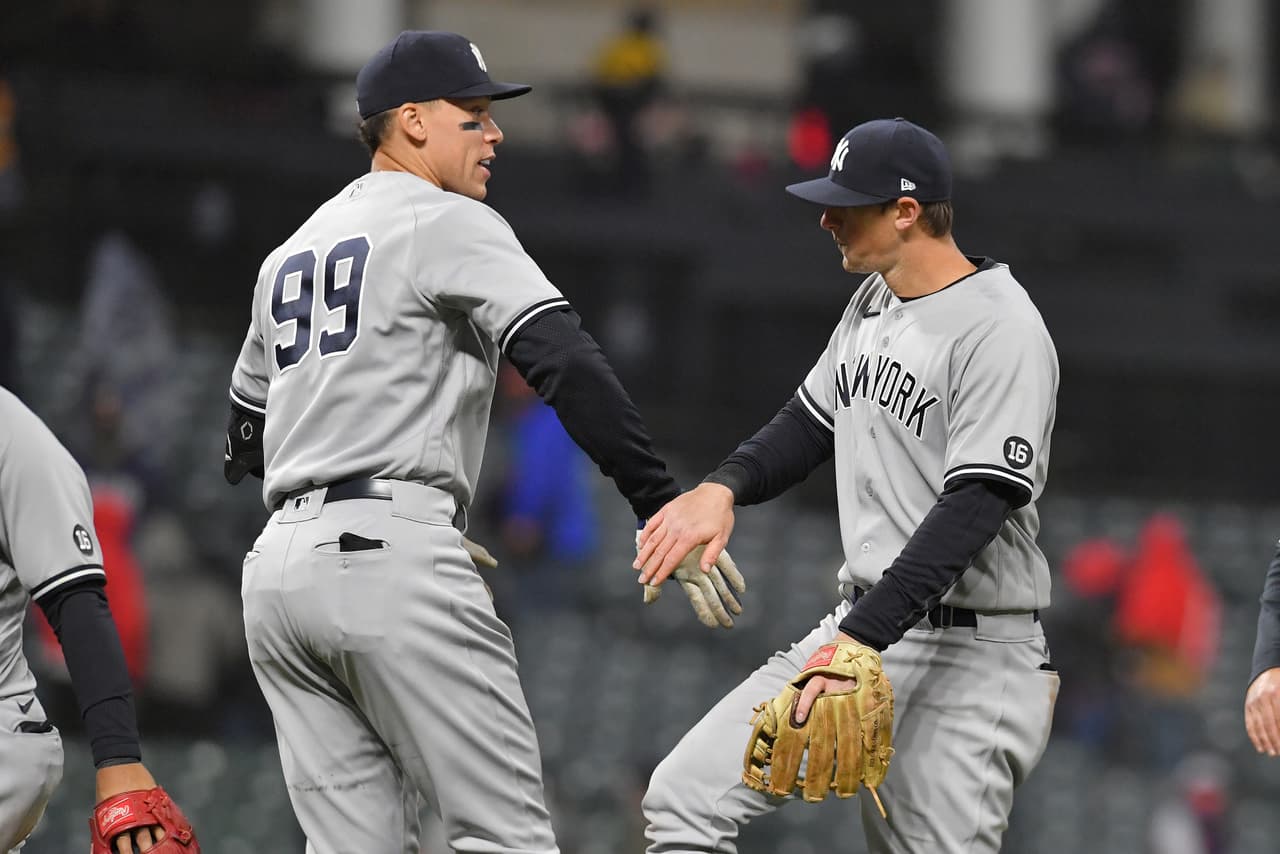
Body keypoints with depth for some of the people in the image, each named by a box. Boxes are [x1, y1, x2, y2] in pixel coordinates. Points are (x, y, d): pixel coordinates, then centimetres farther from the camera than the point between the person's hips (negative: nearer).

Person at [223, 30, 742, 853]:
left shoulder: (288, 256, 24)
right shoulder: (450, 224, 0)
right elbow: (566, 363, -15)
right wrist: (663, 508, -20)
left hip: (279, 569, 8)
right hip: (393, 557, -8)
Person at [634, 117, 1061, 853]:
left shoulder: (1002, 332, -17)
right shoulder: (874, 301, 11)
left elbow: (974, 509, -24)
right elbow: (812, 424, 21)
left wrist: (862, 637, -31)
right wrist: (724, 487, -2)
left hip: (964, 656, -8)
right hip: (862, 627, 8)